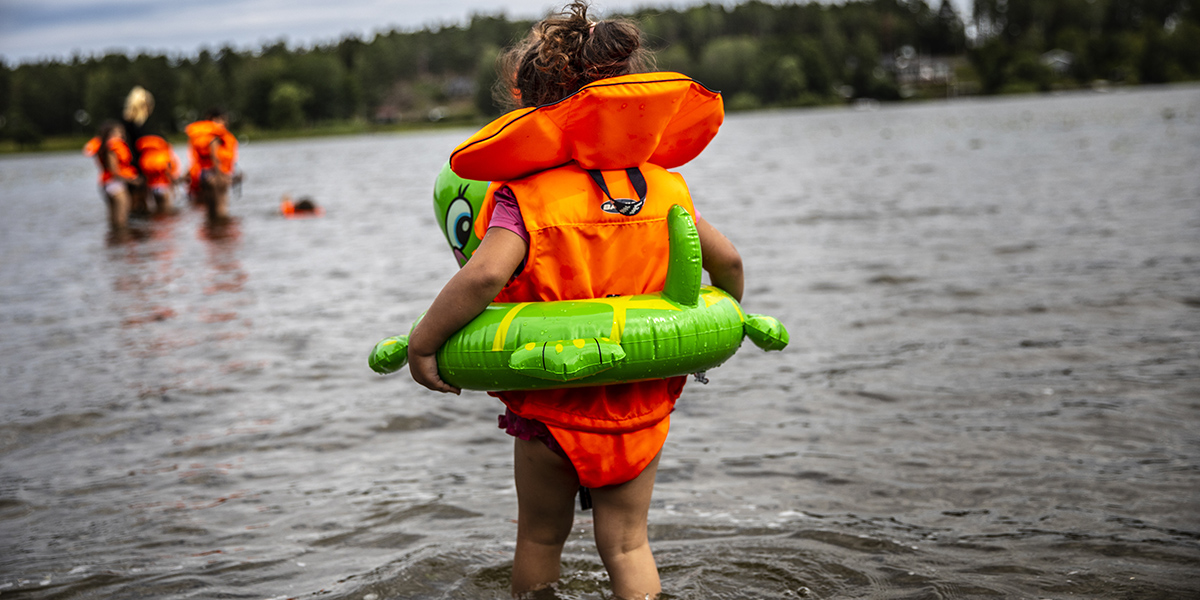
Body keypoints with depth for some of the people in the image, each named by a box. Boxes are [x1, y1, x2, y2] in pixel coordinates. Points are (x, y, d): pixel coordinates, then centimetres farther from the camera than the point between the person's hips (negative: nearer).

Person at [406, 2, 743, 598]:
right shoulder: (661, 185, -1)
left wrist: (422, 342, -20)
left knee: (540, 538, 19)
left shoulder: (524, 197, -15)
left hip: (550, 403, -3)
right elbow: (727, 260, 0)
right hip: (640, 403, 3)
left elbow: (485, 274, -31)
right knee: (627, 543, 14)